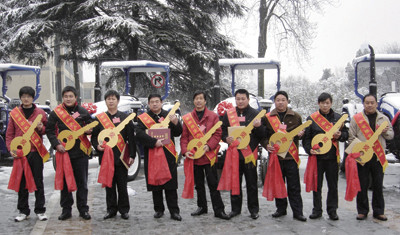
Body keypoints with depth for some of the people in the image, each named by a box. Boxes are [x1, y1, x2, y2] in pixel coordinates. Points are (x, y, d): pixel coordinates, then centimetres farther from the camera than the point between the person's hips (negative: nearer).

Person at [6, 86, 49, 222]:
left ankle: (40, 210, 13)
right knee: (22, 182, 7)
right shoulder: (14, 113, 6)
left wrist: (41, 128, -10)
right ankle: (23, 211, 17)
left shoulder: (40, 113, 5)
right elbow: (9, 134, 7)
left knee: (38, 182, 5)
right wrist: (11, 148, -6)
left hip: (36, 152, -1)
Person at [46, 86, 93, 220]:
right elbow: (49, 130, 4)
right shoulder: (56, 112, 4)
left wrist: (89, 131, -8)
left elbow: (91, 127, 16)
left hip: (81, 152, 0)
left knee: (82, 183, 5)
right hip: (63, 152, 0)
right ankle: (66, 209, 16)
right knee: (65, 182, 6)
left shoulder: (83, 112, 6)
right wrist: (56, 145, -9)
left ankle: (83, 209, 15)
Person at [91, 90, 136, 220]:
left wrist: (132, 155, -6)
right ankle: (111, 209, 18)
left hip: (121, 157, -1)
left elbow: (131, 137, 1)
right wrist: (97, 145, -9)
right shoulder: (99, 118, 9)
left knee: (122, 185, 3)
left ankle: (124, 210, 14)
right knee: (109, 185, 7)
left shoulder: (125, 117, 4)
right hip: (106, 156, 2)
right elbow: (94, 136, 12)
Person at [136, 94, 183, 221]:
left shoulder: (169, 116, 9)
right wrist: (154, 142, -21)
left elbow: (177, 133, 3)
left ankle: (174, 211, 4)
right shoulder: (143, 118, 5)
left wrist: (176, 123, -17)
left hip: (168, 154, 0)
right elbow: (139, 134, -9)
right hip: (152, 155, 0)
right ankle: (159, 209, 19)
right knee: (155, 183, 6)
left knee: (171, 184, 0)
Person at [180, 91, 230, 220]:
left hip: (209, 155, -3)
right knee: (199, 184, 13)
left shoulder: (213, 116, 3)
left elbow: (218, 133, -3)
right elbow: (184, 137, 6)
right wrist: (185, 150, -9)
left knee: (213, 183, -2)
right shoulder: (187, 118, 9)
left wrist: (209, 146, -16)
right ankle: (202, 207, 25)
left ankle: (218, 209, 2)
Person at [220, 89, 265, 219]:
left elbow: (263, 135, 2)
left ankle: (253, 209, 15)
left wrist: (258, 126, -19)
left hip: (250, 154, -2)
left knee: (252, 183, 5)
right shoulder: (228, 114, 9)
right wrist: (226, 138, -9)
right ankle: (235, 209, 19)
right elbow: (223, 130, 12)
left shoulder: (255, 114, 4)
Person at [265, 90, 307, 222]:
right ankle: (281, 209, 22)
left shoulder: (296, 117, 7)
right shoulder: (268, 117, 6)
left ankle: (297, 212, 5)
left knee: (294, 186, 0)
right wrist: (267, 145, -8)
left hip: (291, 156, -1)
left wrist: (300, 135, -8)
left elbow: (300, 133, 15)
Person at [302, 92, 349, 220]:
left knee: (333, 185, 7)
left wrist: (340, 135, -10)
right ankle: (317, 210, 17)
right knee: (316, 184, 6)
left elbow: (346, 134, 12)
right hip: (316, 156, -1)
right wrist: (309, 149, -11)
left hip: (332, 157, 1)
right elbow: (306, 137, 4)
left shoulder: (338, 118, 7)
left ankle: (332, 210, 18)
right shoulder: (311, 118, 3)